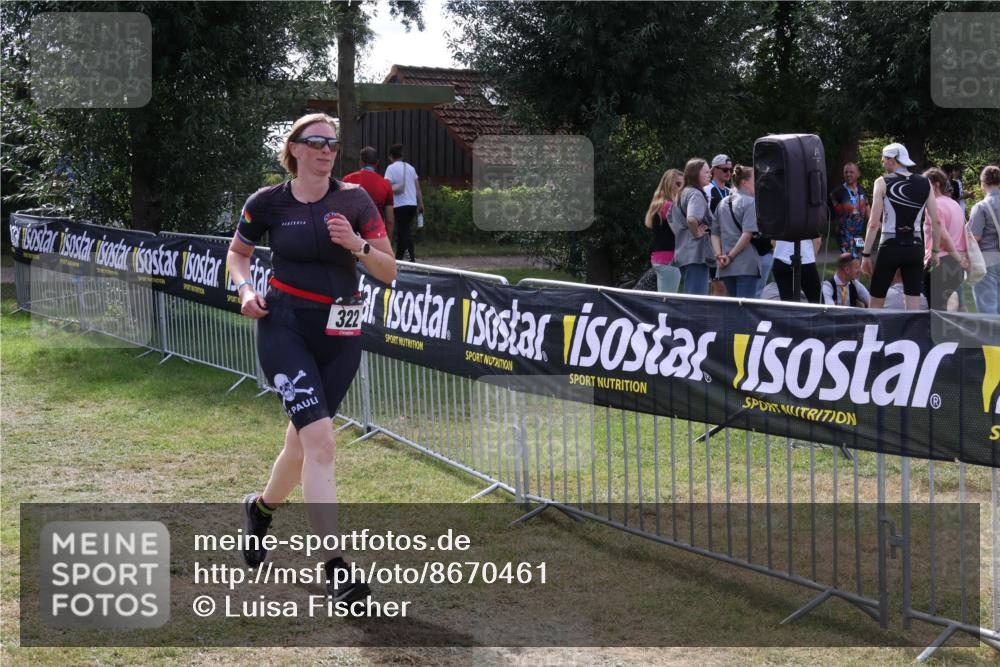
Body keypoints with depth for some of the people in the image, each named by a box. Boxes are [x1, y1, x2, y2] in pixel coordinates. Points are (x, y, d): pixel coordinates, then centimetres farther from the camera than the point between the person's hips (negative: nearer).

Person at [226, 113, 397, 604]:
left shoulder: (354, 200, 0)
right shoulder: (268, 202, -1)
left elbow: (389, 272, -1)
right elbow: (237, 252, 16)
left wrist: (356, 245, -19)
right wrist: (245, 288, -3)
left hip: (339, 334, 3)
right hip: (284, 327, -3)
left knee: (303, 439, 13)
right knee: (320, 439, -18)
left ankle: (262, 507, 47)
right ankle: (335, 567, -17)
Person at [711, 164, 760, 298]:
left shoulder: (723, 203, 13)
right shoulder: (750, 203, -7)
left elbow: (715, 233, 10)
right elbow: (747, 234, -16)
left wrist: (719, 255, 1)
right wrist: (731, 256, -11)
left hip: (726, 267, 6)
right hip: (746, 265, -6)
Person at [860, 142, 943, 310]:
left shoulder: (883, 183, -4)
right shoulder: (925, 184, 6)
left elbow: (874, 223, -9)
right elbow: (936, 222, 4)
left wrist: (866, 255, -5)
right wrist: (934, 252, 14)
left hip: (890, 247, -3)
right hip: (915, 248, 3)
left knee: (876, 303, 8)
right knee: (914, 305, 5)